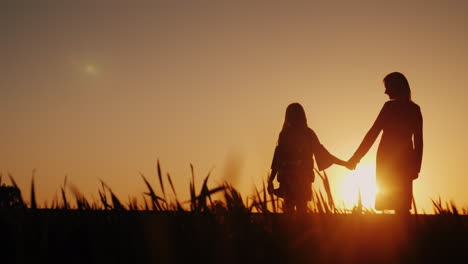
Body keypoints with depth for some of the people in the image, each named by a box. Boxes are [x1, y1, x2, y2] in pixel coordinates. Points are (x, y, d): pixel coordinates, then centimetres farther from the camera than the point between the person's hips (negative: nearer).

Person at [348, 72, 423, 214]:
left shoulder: (390, 106, -9)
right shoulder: (415, 109, 8)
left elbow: (373, 133, -11)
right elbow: (418, 141, 8)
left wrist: (355, 158, -9)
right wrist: (416, 166, 13)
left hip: (388, 158, -5)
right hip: (406, 159, 6)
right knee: (402, 207, 10)